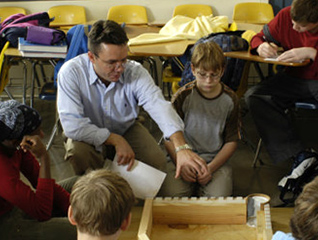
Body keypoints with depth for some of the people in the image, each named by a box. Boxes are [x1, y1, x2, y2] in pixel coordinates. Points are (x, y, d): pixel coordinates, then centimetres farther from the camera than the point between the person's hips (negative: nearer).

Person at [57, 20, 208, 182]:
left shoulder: (135, 72, -22)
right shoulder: (71, 73, -27)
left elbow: (159, 107, -36)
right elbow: (72, 125, -31)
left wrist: (182, 148, -52)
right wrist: (115, 140, -30)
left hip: (127, 129, 2)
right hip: (91, 136, -2)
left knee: (157, 161, -20)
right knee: (77, 151, -34)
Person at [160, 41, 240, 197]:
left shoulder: (230, 100, 0)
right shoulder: (183, 96, -4)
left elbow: (231, 141, 4)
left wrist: (211, 168, -10)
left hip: (215, 161, 1)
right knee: (172, 196, -25)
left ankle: (200, 190, 7)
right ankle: (191, 186, 7)